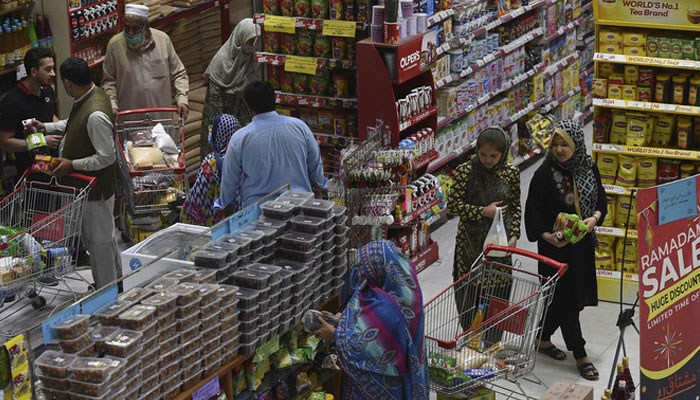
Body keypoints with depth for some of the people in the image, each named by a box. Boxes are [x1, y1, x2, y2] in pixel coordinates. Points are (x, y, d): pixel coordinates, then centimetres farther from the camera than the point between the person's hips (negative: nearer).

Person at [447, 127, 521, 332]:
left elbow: (515, 207, 9)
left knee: (498, 292, 5)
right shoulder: (465, 171, -7)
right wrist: (484, 212, -14)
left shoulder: (511, 173, 1)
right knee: (471, 292, 1)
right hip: (471, 241, -2)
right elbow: (454, 204, -7)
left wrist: (514, 236, -2)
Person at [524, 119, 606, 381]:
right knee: (566, 298, -2)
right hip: (555, 245, -5)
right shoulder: (545, 173, -13)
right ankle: (580, 355, 6)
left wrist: (595, 217, -9)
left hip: (583, 243, 6)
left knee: (569, 297, 13)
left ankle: (542, 339, 32)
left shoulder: (589, 168, 1)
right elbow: (533, 210, -10)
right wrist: (547, 236, -22)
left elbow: (600, 198, 12)